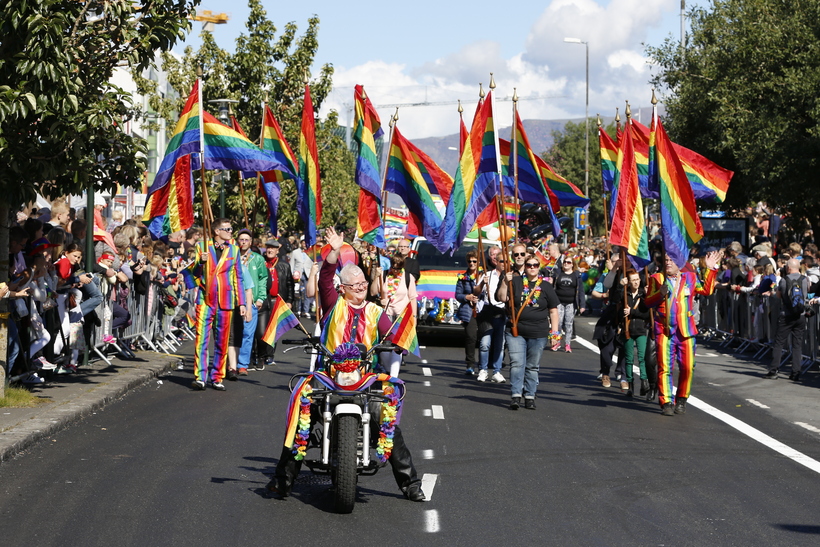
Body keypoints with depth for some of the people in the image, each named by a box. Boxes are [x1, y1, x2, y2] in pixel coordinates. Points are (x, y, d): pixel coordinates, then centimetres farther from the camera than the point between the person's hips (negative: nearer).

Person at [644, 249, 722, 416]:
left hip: (686, 330, 2)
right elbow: (648, 302, 4)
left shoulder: (690, 277, 12)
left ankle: (681, 400, 17)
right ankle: (666, 402, -3)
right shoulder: (656, 278, 7)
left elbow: (706, 290, 16)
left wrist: (711, 269, 12)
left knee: (687, 367, 1)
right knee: (664, 367, -6)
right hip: (664, 329, -2)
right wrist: (660, 294, -15)